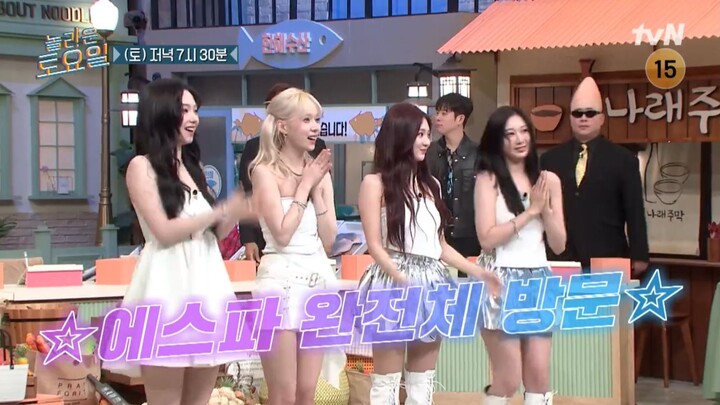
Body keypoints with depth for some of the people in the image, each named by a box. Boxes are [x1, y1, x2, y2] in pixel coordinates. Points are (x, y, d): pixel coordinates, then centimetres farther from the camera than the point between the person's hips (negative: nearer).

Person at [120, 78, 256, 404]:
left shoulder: (193, 166, 19)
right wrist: (223, 211, -11)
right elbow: (165, 232, -12)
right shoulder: (142, 166, -3)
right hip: (168, 286, -7)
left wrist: (235, 214, -3)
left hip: (207, 283, 7)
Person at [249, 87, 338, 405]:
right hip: (282, 281, -6)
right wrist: (305, 185, -8)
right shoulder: (265, 170, -5)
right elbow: (282, 234, -15)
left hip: (319, 279, 6)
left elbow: (329, 240, 5)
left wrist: (317, 188, -2)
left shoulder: (319, 171, 11)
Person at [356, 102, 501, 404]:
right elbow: (375, 245, -9)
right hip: (394, 284, -6)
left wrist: (477, 272, 8)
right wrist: (404, 281, -21)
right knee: (387, 380, -3)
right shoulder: (375, 183, -2)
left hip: (430, 283, 6)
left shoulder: (431, 184, 16)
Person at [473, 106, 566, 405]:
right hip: (501, 281, -4)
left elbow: (558, 244, 7)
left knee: (539, 376, 2)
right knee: (509, 381, -3)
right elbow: (487, 238, -13)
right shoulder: (488, 179, -4)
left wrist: (546, 209, -9)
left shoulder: (548, 180, 8)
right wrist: (530, 211, -11)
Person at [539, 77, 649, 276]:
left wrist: (639, 256, -4)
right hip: (561, 259, 2)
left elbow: (635, 213, 2)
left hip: (607, 260, -2)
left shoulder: (623, 159, 5)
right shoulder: (550, 159, 12)